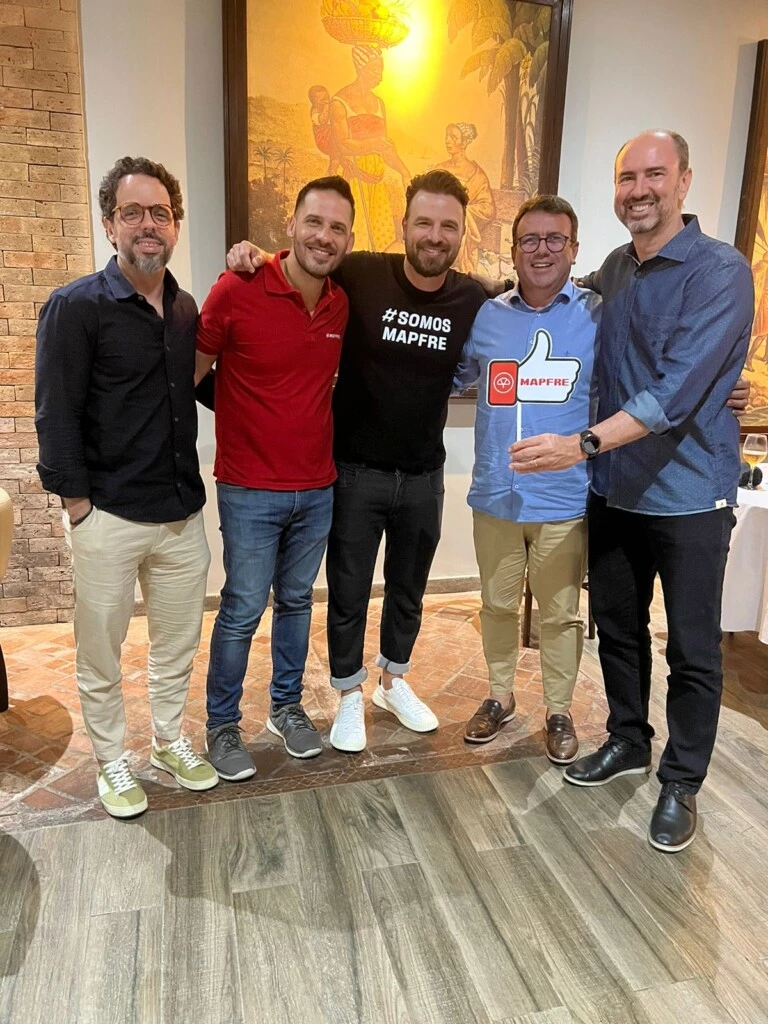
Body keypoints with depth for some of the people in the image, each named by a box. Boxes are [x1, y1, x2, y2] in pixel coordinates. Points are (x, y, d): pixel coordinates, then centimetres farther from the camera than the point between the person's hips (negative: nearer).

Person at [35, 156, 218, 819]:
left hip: (182, 512, 5)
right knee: (101, 652, 11)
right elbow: (56, 415, -10)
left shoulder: (186, 309, 9)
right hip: (108, 516, -5)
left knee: (178, 643, 17)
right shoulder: (76, 306, -8)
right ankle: (112, 761, 32)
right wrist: (78, 504, -11)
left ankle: (171, 742, 38)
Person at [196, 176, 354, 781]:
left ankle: (287, 706, 37)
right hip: (250, 489, -5)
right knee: (242, 611, 5)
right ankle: (222, 724, 26)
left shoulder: (342, 306, 3)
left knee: (297, 601, 18)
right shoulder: (238, 290, -13)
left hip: (317, 488, 5)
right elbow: (192, 370, -5)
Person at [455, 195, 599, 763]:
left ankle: (559, 711, 33)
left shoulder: (601, 316, -4)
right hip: (496, 497, 3)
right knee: (498, 605, 17)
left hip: (565, 501, -2)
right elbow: (451, 378, 18)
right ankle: (501, 696, 39)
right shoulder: (486, 316, 4)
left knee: (561, 613, 11)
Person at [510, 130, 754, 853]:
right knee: (617, 626, 17)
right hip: (615, 488, 6)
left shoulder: (720, 272, -14)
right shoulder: (613, 270, 7)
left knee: (692, 649, 7)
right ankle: (627, 743, 38)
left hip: (689, 494, -6)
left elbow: (678, 390, -25)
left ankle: (681, 783, 26)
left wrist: (585, 444, -32)